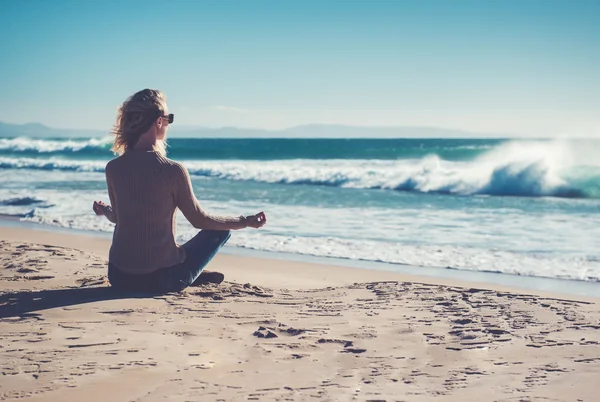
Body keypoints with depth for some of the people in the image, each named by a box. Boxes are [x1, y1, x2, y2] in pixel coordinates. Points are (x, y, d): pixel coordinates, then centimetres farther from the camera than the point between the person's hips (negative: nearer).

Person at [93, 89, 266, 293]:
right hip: (162, 280, -4)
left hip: (119, 277, 4)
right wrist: (246, 221, 11)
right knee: (221, 230, 17)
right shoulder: (173, 171, -15)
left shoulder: (113, 168, -4)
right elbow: (199, 220, -3)